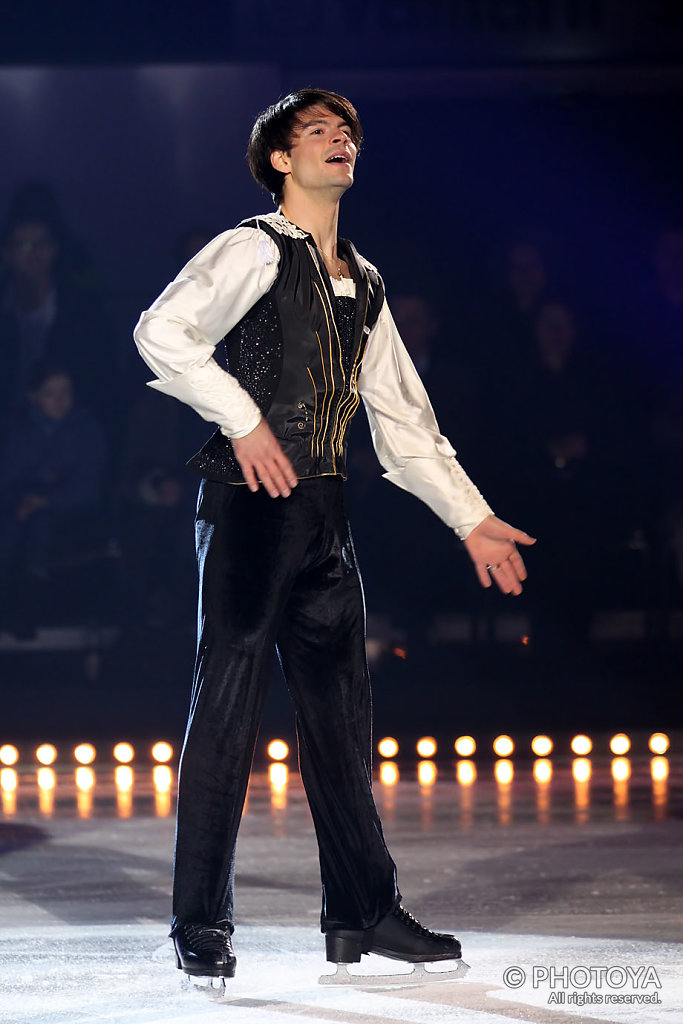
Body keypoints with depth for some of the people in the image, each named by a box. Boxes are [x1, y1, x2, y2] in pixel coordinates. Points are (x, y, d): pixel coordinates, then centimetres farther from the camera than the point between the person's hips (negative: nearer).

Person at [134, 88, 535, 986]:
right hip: (252, 501, -7)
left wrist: (473, 519, 18)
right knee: (228, 702, -7)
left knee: (341, 709, 8)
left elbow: (405, 422, 22)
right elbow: (161, 332, -17)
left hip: (325, 509, 7)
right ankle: (201, 927, -3)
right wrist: (244, 421, -20)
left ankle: (364, 912, 14)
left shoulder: (364, 284, 19)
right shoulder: (255, 250, -3)